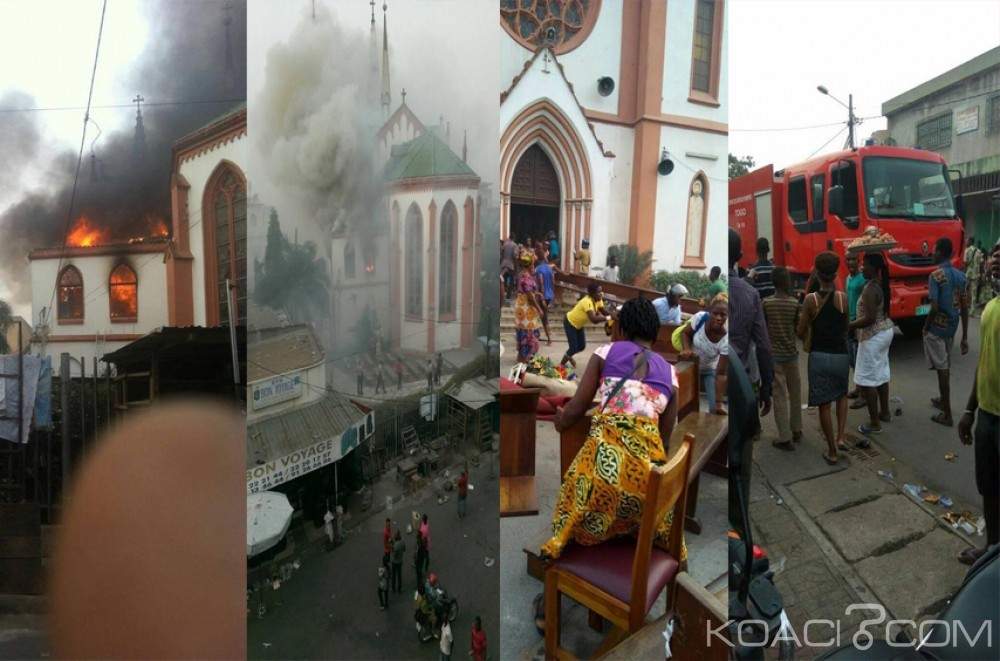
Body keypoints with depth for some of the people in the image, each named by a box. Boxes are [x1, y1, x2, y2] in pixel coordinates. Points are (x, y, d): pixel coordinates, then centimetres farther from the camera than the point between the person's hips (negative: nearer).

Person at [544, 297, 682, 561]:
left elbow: (575, 410, 11)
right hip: (648, 454, 4)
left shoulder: (606, 352, 12)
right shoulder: (669, 373, 20)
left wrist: (560, 422, 34)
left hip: (606, 448, -3)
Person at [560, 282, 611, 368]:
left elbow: (603, 312, -9)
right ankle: (561, 365, 14)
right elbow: (593, 319, -49)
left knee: (581, 346, 14)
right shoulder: (587, 302, -38)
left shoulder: (598, 299, -11)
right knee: (574, 348, -10)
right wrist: (608, 318, -52)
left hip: (578, 324, 8)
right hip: (570, 323, -8)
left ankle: (568, 356, 44)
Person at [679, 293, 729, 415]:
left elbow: (721, 373, -29)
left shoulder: (726, 340, -32)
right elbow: (685, 333, -7)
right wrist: (687, 349, -29)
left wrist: (719, 403, -35)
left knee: (715, 410, -7)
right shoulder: (700, 318, -29)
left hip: (710, 370, -1)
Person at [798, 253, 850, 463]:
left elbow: (801, 332, -5)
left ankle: (832, 451, 12)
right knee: (842, 394, 27)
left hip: (819, 356, -2)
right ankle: (841, 436, 14)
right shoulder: (842, 297, -6)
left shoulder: (810, 299, -10)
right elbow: (846, 326, 6)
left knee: (824, 404, 6)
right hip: (840, 355, 2)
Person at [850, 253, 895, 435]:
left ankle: (874, 423, 2)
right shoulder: (881, 284, 6)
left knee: (867, 380, -3)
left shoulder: (870, 288, -24)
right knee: (881, 374, 21)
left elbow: (869, 319, -28)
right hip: (885, 331, 10)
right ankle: (884, 413, 34)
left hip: (873, 336, -10)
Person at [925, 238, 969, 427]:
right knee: (946, 366, 22)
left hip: (937, 328, -7)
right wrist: (965, 337, 10)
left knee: (942, 368, -2)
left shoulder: (936, 275, -17)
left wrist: (925, 327, -6)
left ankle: (947, 414, 4)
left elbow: (934, 308, -22)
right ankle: (943, 400, 40)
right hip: (952, 327, 7)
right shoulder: (960, 276, 5)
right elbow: (964, 308, 7)